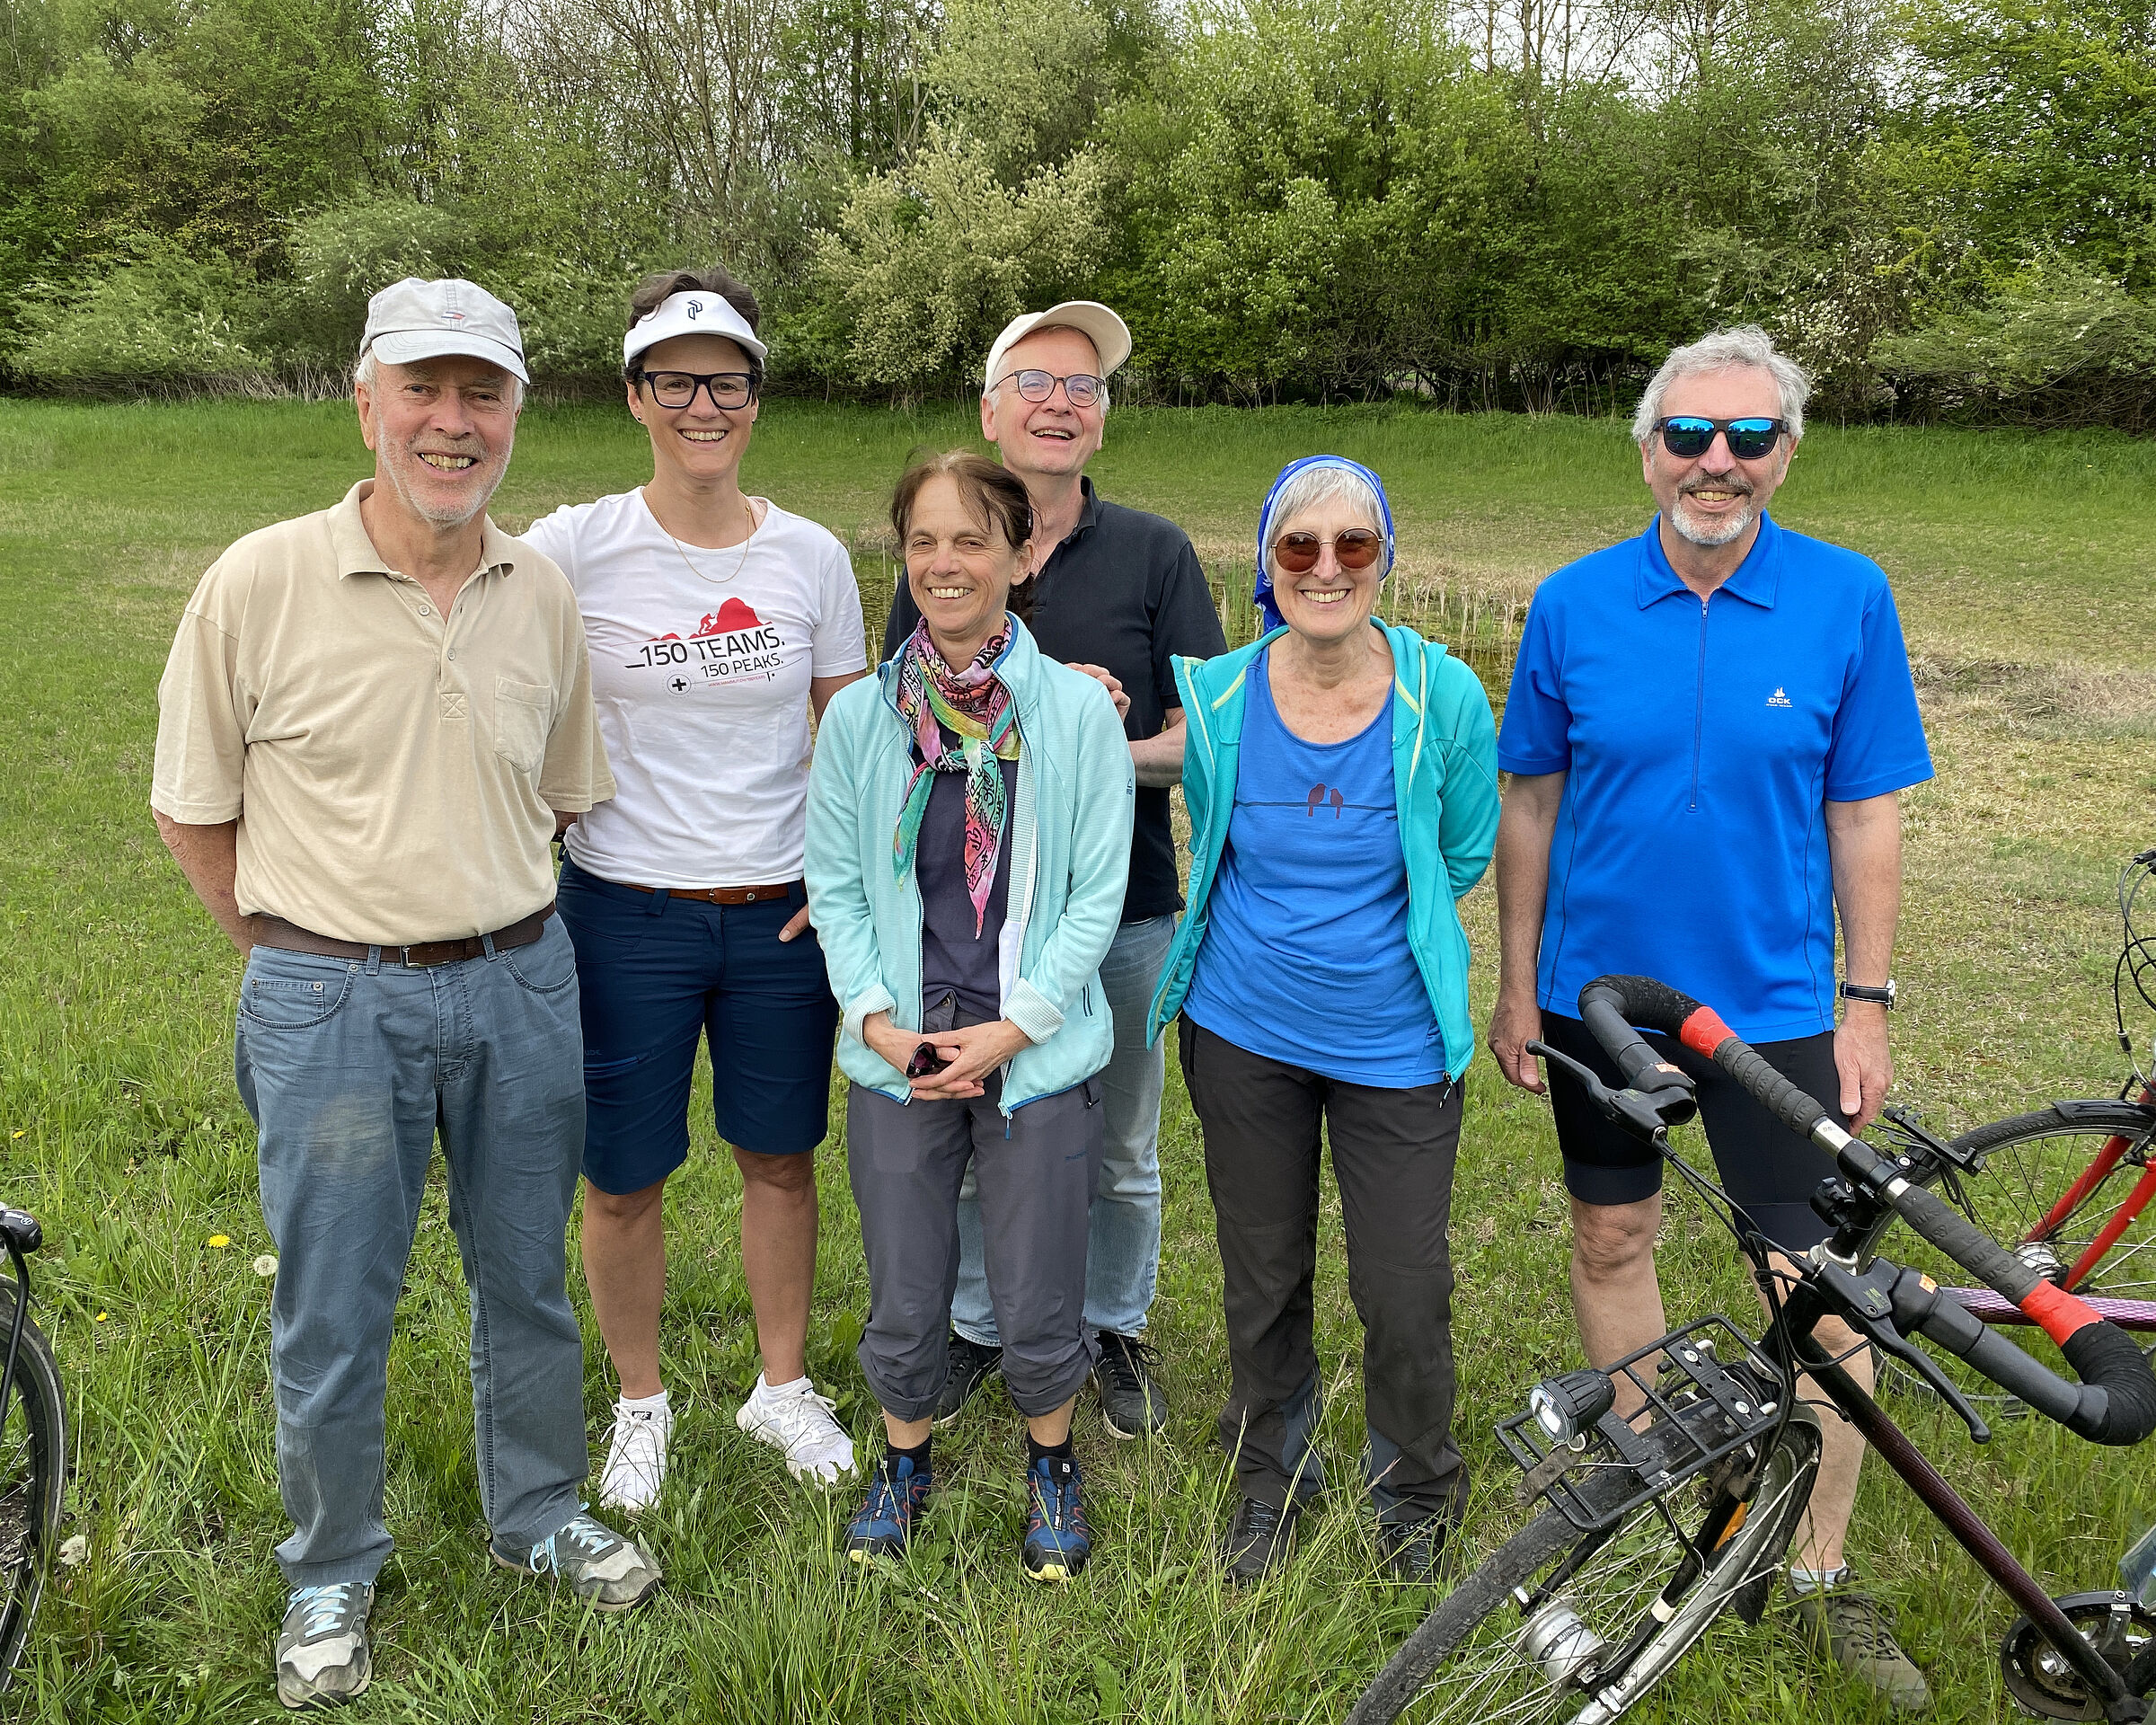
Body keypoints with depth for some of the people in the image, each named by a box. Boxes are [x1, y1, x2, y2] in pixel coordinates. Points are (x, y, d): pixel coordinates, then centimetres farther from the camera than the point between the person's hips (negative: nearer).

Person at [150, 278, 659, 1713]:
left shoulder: (542, 591, 1)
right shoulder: (260, 584, -10)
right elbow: (193, 811, -1)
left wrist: (506, 933, 10)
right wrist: (304, 950, 2)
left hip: (521, 986, 3)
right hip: (331, 1003, -3)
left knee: (528, 1279, 17)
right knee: (332, 1313, 9)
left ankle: (539, 1516, 39)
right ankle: (331, 1578, 32)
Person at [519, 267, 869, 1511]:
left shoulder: (813, 556, 0)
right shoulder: (573, 549, -8)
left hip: (783, 915, 2)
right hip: (626, 913, -2)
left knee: (780, 1159, 15)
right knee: (625, 1178, 10)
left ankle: (785, 1385, 36)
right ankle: (643, 1404, 33)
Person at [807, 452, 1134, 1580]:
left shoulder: (1076, 708, -5)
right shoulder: (860, 716, 0)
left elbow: (1097, 891, -4)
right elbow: (833, 883, 5)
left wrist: (1015, 1024, -11)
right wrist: (876, 1018, -7)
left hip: (1037, 1053, -1)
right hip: (898, 1054, 2)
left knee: (1038, 1307, 7)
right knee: (904, 1304, 11)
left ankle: (1050, 1459, 36)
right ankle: (905, 1456, 40)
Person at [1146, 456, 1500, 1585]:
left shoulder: (1445, 697, -11)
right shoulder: (1214, 697, -8)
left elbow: (1464, 855, 4)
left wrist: (1369, 925, 3)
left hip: (1393, 1038, -1)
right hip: (1243, 1032, 2)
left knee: (1403, 1290, 4)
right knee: (1262, 1278, 15)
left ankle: (1414, 1498, 32)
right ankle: (1270, 1482, 38)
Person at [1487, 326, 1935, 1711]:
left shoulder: (1848, 599, -7)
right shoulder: (1574, 604, -5)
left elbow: (1864, 815, -2)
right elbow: (1534, 804, 2)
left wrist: (1866, 1003, -4)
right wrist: (1517, 986, 3)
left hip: (1773, 1007, -1)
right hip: (1601, 993, 2)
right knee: (1613, 1240, 15)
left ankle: (1824, 1572, 19)